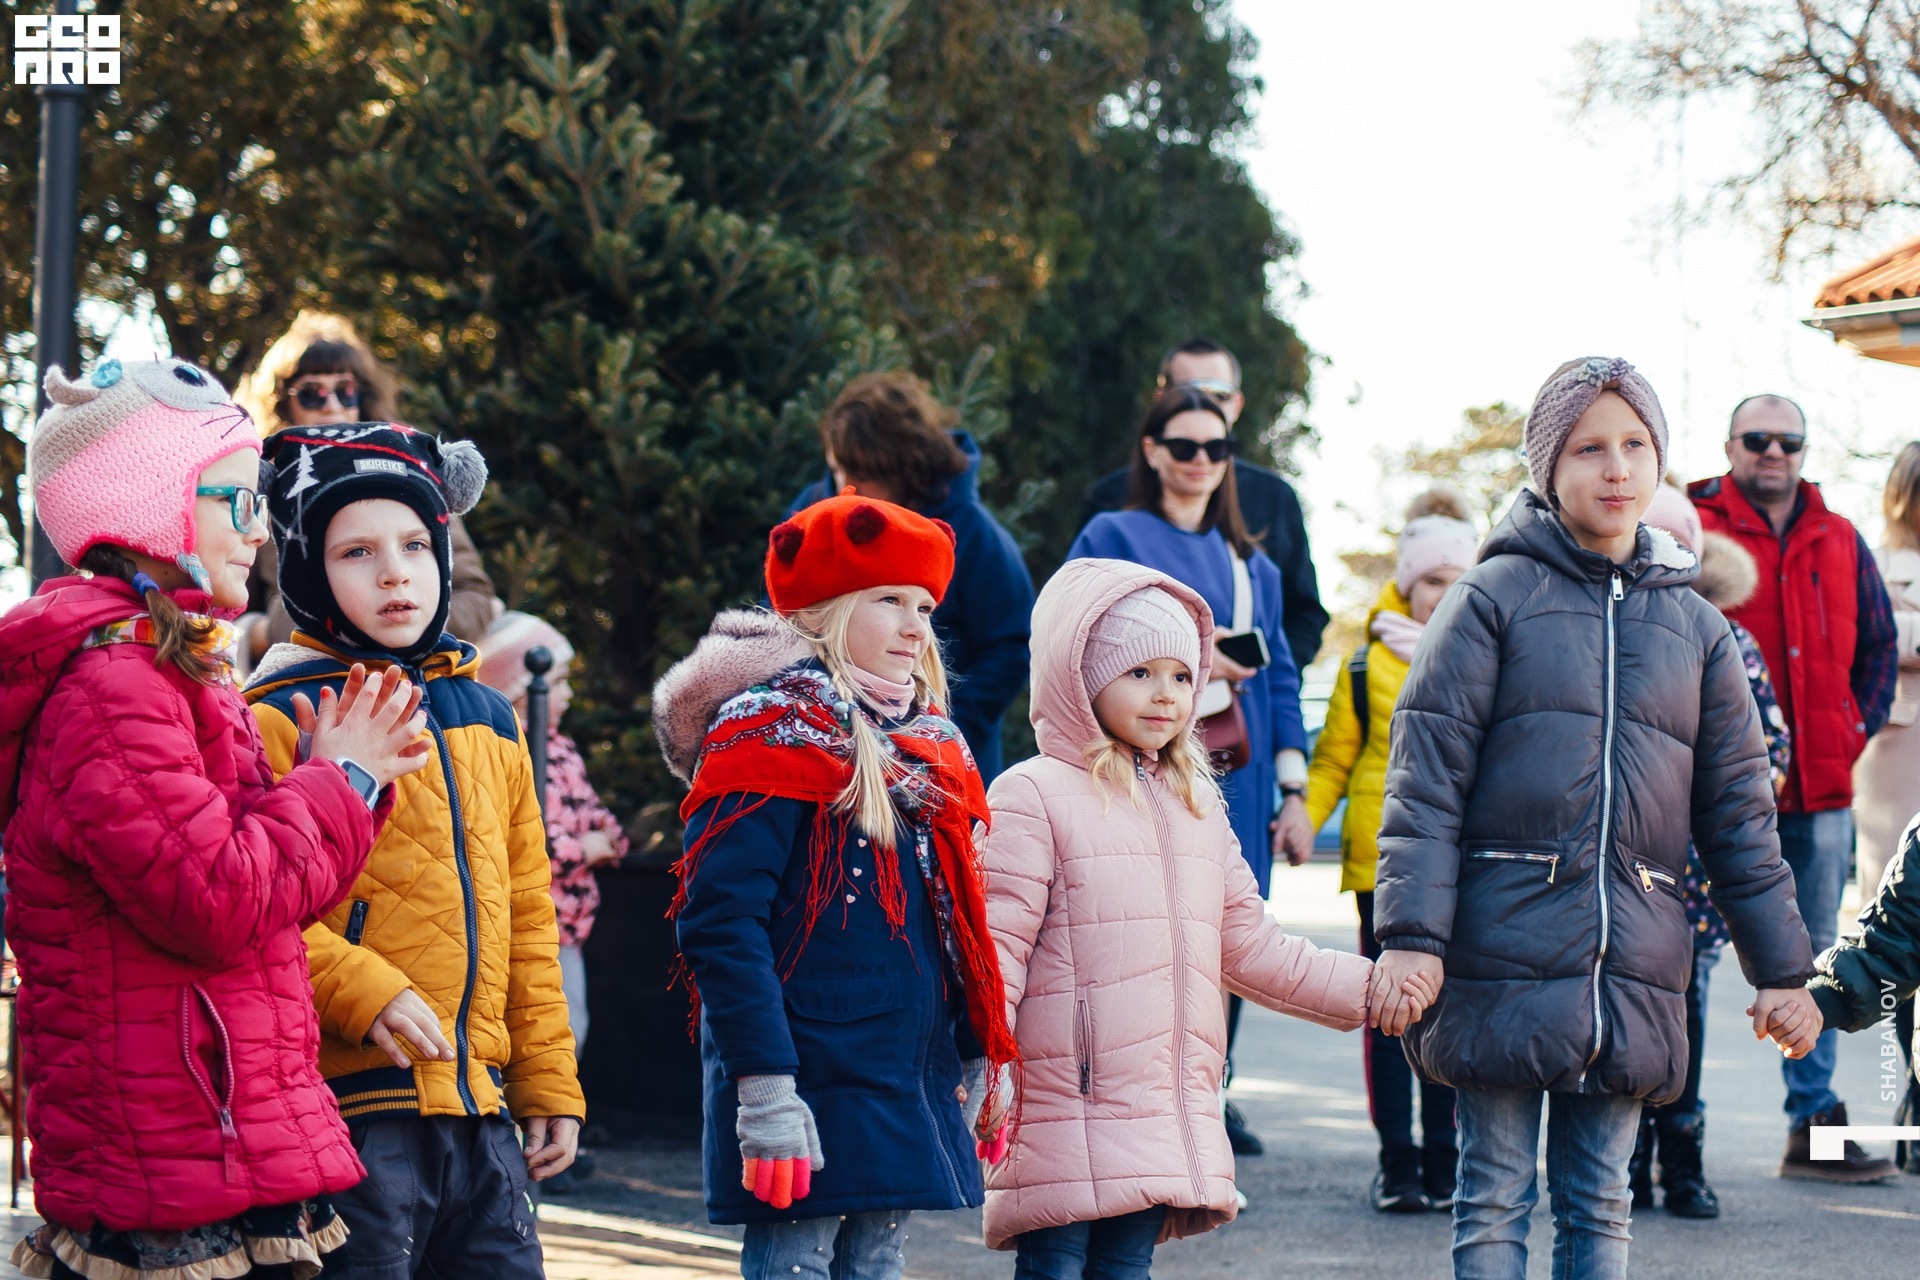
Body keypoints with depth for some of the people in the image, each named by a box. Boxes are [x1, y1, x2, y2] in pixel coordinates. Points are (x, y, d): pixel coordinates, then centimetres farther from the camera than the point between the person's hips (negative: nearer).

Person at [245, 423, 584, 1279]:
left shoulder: (487, 720, 17)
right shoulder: (282, 719, -4)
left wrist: (547, 1082, 19)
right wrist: (361, 991, -22)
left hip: (478, 1107, 6)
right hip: (354, 1102, -6)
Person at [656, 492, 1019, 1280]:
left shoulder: (927, 747, 16)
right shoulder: (775, 736, -9)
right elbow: (722, 924, -17)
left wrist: (973, 1059, 15)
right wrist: (765, 1090, -23)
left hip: (907, 1091, 8)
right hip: (810, 1092, -8)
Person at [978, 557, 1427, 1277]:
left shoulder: (1194, 807, 18)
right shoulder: (1031, 797, -6)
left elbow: (1252, 948, 23)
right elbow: (996, 949, -10)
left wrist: (1366, 989, 19)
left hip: (1166, 1124, 7)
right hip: (1063, 1119, -7)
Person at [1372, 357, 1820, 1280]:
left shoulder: (1694, 627, 14)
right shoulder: (1495, 598, 0)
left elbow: (1738, 812, 16)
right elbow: (1424, 780, -5)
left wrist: (1782, 969, 14)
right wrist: (1410, 936, -15)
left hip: (1633, 974, 4)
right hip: (1505, 953, -4)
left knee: (1600, 1205, 9)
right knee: (1494, 1200, 1)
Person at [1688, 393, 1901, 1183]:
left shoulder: (1840, 542, 11)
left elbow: (1878, 644, 18)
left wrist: (1857, 731, 5)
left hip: (1820, 790, 5)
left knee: (1812, 964, 10)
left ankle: (1814, 1129, 16)